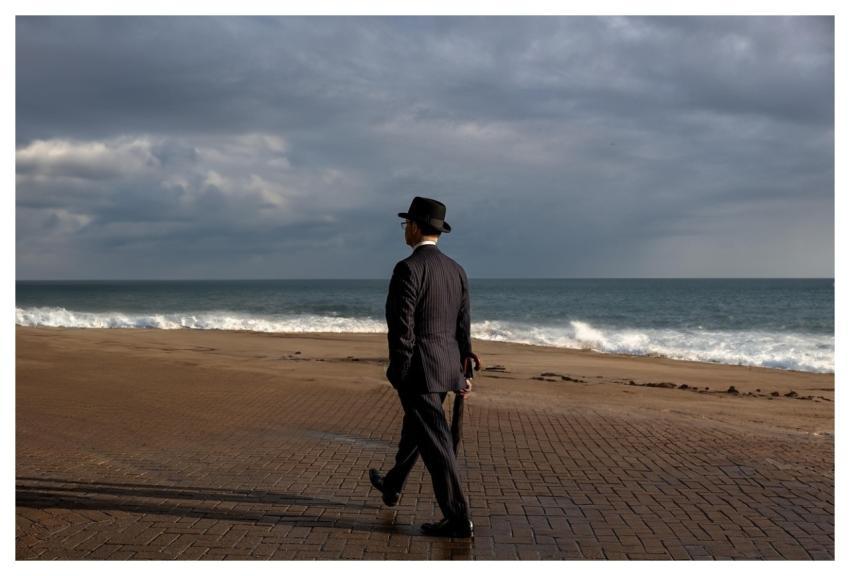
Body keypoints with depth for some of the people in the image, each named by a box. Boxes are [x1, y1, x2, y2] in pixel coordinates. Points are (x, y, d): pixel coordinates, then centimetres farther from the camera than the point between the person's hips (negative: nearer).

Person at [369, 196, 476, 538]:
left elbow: (401, 328, -18)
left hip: (418, 369, -8)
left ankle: (458, 520, 1)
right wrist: (460, 374, 15)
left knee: (435, 442, -3)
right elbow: (462, 327, 10)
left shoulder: (408, 268, -17)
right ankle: (391, 487, 45)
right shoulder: (456, 270, 7)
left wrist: (399, 375, -9)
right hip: (446, 366, 9)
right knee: (414, 428, 25)